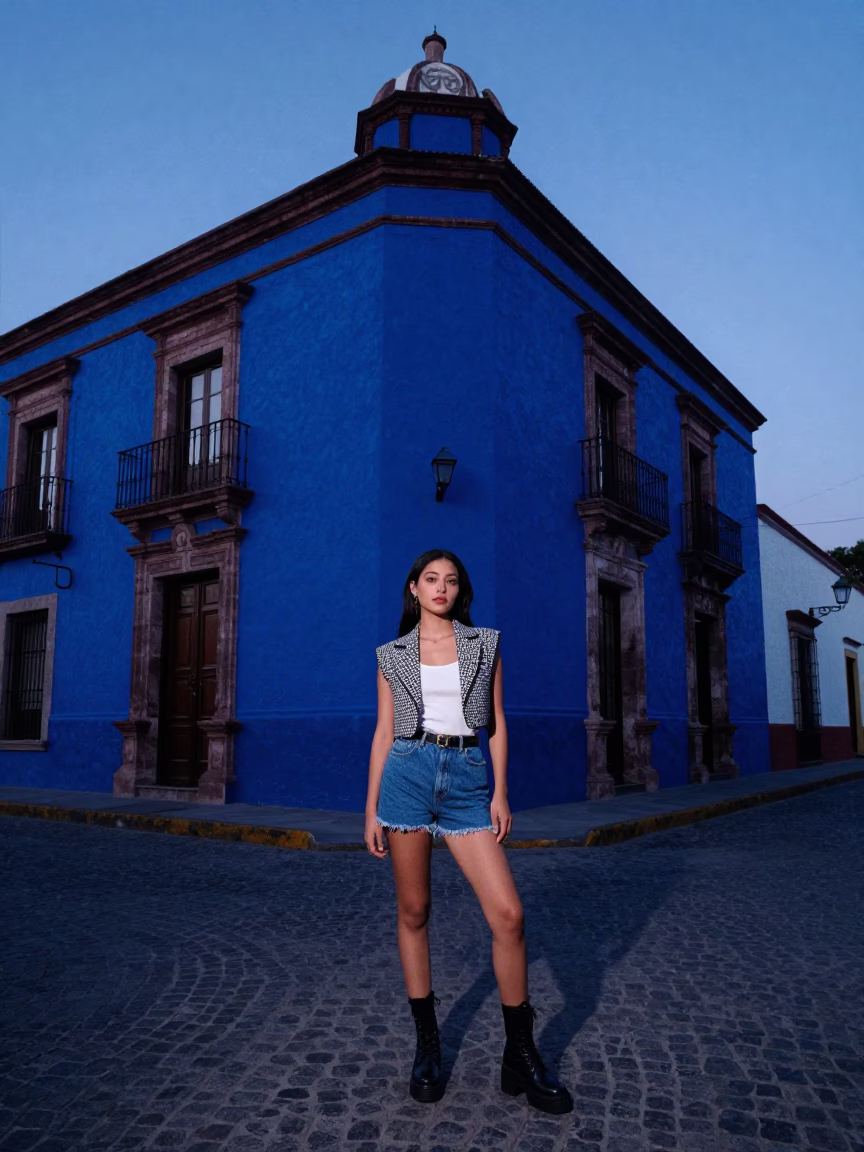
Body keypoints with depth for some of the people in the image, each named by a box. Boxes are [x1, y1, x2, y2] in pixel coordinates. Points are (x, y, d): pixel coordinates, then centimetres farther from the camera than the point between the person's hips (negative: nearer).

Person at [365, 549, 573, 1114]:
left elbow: (496, 723, 8)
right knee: (413, 911, 6)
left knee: (509, 913, -7)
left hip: (468, 779, 0)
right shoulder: (394, 655, 9)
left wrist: (501, 792, -1)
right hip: (408, 774, 0)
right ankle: (428, 1045, 23)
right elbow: (384, 732, 10)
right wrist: (371, 807, 5)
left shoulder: (485, 644, 9)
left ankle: (521, 1056, 10)